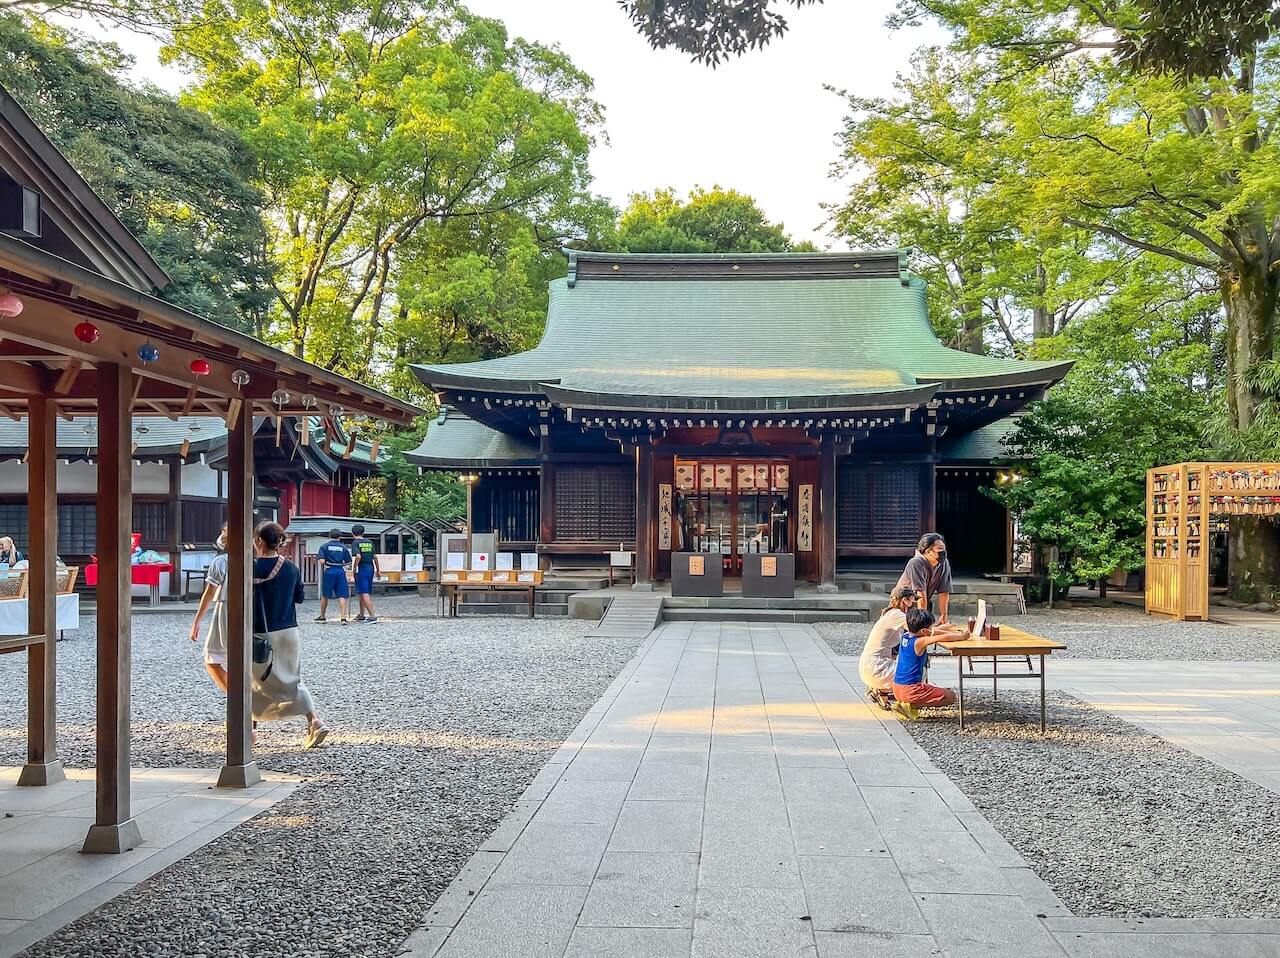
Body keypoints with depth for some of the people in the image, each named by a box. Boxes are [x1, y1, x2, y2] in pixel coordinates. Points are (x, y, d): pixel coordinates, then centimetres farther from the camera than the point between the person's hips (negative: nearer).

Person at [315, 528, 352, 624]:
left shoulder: (324, 546, 2)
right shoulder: (343, 547, 6)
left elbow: (322, 561, -9)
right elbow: (348, 562, 4)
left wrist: (323, 566, 12)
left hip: (329, 571, 0)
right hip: (340, 571, 1)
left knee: (324, 595, 15)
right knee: (342, 596, -1)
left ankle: (322, 616, 27)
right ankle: (343, 618, -10)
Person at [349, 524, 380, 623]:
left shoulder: (355, 542, -7)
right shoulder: (369, 542, 11)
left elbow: (358, 556, -20)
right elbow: (375, 557, 13)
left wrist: (354, 568, -9)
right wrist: (378, 569, 22)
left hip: (361, 569, -7)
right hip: (370, 568, 7)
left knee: (364, 593, -8)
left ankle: (372, 616, -15)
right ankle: (362, 615, 25)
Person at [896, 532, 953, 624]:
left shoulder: (944, 564, -10)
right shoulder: (917, 563, -27)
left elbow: (944, 592, -10)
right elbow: (921, 593, -31)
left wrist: (943, 615, -14)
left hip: (924, 604, 6)